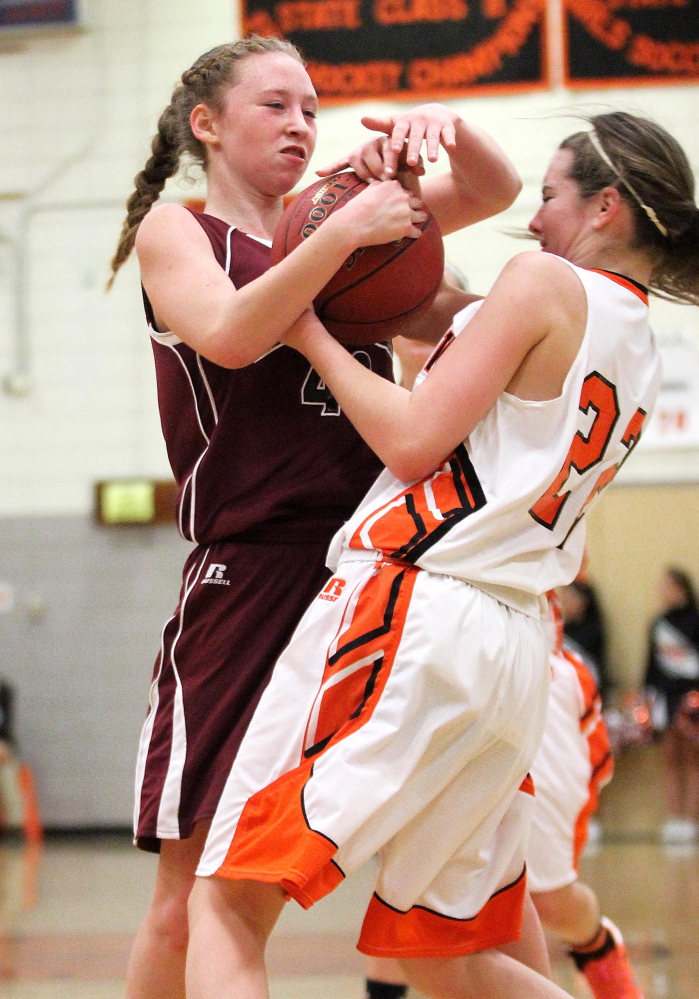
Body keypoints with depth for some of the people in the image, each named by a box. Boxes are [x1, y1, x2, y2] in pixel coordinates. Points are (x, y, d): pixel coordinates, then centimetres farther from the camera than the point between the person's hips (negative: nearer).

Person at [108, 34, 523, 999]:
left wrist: (444, 125, -4)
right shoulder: (175, 229, 5)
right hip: (250, 569, -4)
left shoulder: (326, 221, 16)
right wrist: (347, 232, -22)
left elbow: (496, 191, 16)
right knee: (198, 893, -5)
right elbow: (229, 335, -16)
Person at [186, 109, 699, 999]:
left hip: (412, 619, -9)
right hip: (514, 650, 9)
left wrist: (311, 334, 3)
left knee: (230, 903, -9)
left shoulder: (545, 281, -4)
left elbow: (414, 442, -9)